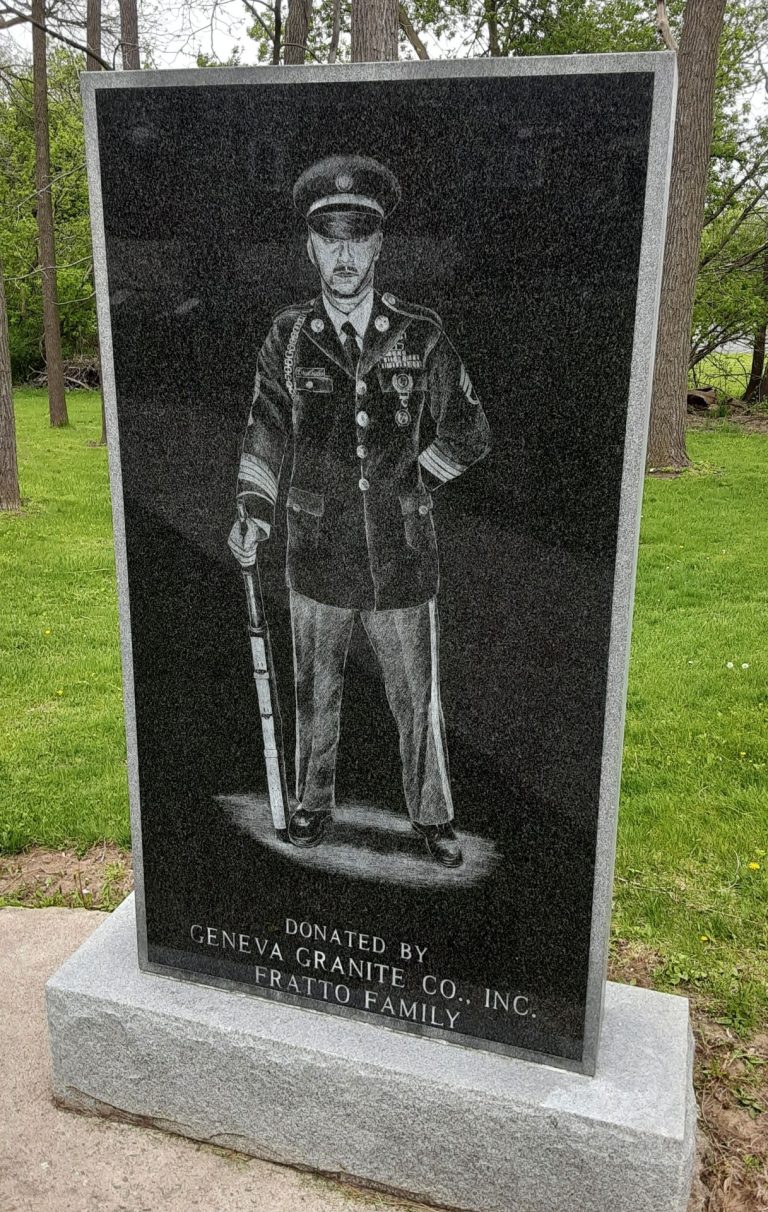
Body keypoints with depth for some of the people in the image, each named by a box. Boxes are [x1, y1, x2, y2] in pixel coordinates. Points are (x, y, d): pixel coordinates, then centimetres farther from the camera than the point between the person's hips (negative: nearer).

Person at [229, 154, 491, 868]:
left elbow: (469, 433, 5)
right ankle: (313, 804, 38)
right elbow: (265, 432, 5)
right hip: (317, 557, 1)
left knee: (418, 701, 10)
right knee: (315, 695, 17)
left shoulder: (420, 338, -2)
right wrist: (253, 510, -9)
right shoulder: (288, 337, 2)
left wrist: (409, 487, -2)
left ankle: (432, 818, 30)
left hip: (402, 559, -1)